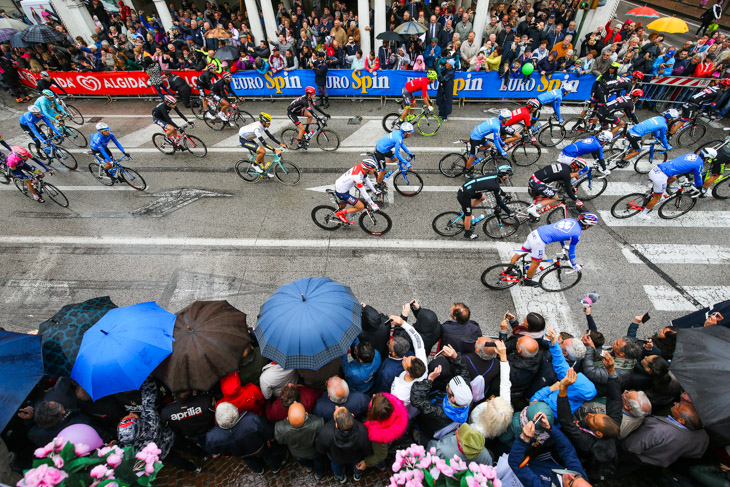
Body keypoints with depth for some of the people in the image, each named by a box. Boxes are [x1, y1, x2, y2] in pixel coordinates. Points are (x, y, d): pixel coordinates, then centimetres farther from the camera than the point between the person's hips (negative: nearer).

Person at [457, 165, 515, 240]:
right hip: (464, 196, -9)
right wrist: (509, 212, 6)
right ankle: (467, 233, 29)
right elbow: (499, 202, -6)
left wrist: (506, 195, 37)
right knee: (468, 215, 8)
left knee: (483, 197, 27)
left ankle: (464, 210, 29)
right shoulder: (495, 186, -16)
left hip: (465, 187, 9)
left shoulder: (494, 176, 7)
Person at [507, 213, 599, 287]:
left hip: (535, 232, 7)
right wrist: (575, 266, 21)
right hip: (540, 241, -7)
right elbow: (571, 252, 5)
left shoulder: (571, 219, 15)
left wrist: (564, 246, 47)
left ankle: (509, 269, 28)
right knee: (536, 263, 14)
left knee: (522, 252, 20)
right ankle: (528, 281, 32)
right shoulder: (577, 234, -4)